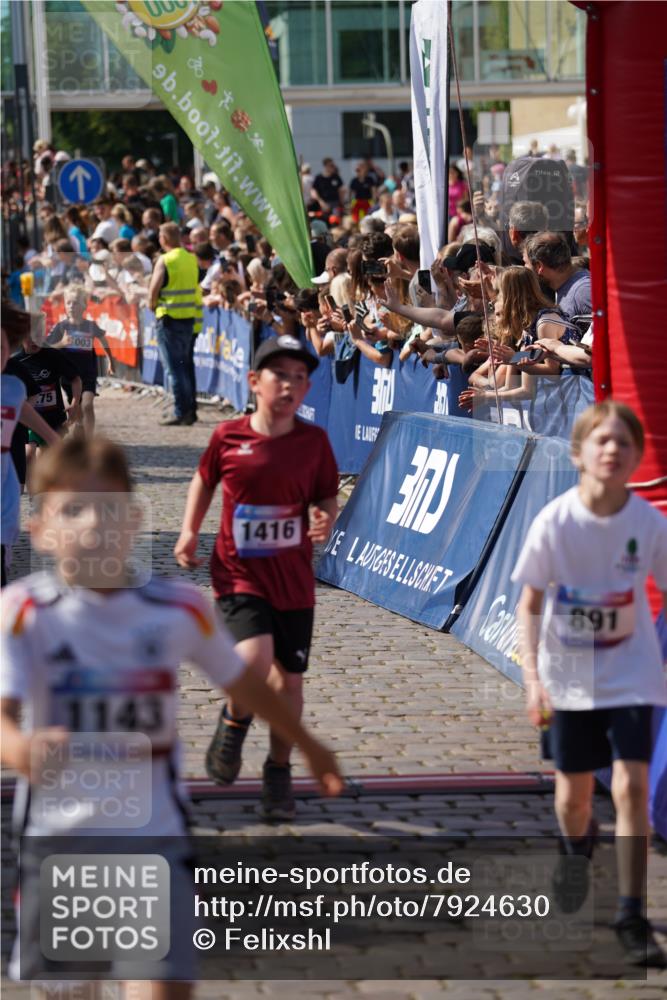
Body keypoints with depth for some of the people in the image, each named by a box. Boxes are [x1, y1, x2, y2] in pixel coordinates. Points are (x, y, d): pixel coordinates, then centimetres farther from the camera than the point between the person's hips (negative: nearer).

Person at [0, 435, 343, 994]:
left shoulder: (182, 609, -6)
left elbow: (241, 681, 13)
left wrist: (307, 744, 27)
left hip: (153, 837, 0)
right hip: (55, 837, 0)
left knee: (168, 987, -13)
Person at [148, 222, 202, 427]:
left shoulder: (165, 260, -12)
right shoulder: (192, 259, 7)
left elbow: (154, 289, -13)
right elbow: (195, 286, 10)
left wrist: (152, 304, 6)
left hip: (170, 318, -6)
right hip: (191, 317, 6)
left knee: (174, 367, -4)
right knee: (187, 365, 14)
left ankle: (181, 412, -7)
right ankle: (191, 410, 17)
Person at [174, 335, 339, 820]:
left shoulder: (314, 441, -3)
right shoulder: (228, 436, -5)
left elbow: (327, 499, 5)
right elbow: (205, 479, 14)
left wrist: (326, 520, -17)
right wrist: (190, 531, 6)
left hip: (294, 580, 2)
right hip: (240, 575, -2)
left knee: (289, 679, 8)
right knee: (254, 660, -24)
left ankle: (279, 771, 29)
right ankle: (235, 722, 10)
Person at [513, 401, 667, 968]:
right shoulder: (553, 522, -16)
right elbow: (530, 604, -7)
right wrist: (533, 678, -15)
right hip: (568, 677, 1)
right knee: (574, 793, 13)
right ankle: (577, 849, 50)